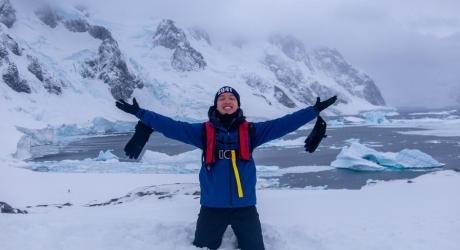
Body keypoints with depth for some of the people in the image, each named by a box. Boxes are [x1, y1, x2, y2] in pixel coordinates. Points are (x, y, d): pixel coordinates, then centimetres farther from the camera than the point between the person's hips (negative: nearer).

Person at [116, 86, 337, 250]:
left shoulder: (250, 131, 1)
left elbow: (283, 124, -2)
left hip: (245, 207, 0)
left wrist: (315, 110, -5)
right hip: (212, 207, 0)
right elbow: (172, 127, -5)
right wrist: (139, 113, -10)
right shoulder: (204, 131, -1)